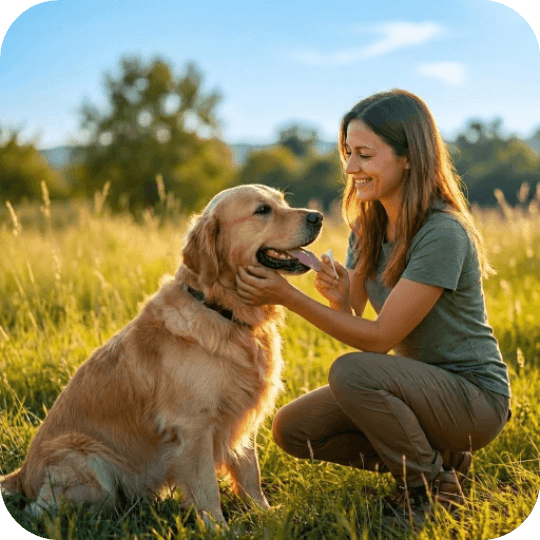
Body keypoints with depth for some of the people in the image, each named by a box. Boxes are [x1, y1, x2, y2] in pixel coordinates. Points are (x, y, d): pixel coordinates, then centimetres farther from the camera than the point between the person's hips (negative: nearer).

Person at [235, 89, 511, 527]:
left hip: (474, 396, -8)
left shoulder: (442, 234, -24)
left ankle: (432, 488, -8)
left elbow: (380, 337, -23)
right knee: (293, 429, -3)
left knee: (351, 372, -32)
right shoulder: (368, 225, 2)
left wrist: (288, 296, -26)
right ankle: (434, 455, 9)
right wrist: (338, 296, -22)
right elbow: (352, 320, 2)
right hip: (418, 383, 8)